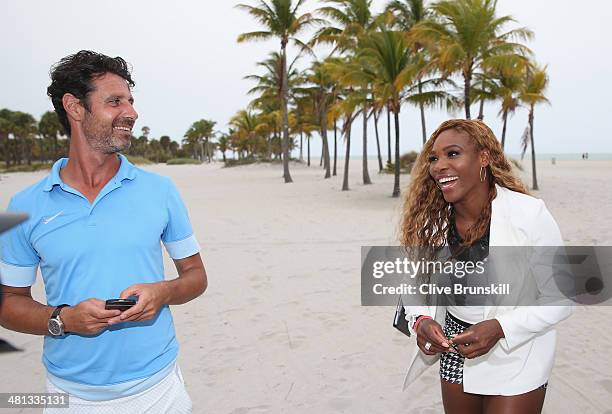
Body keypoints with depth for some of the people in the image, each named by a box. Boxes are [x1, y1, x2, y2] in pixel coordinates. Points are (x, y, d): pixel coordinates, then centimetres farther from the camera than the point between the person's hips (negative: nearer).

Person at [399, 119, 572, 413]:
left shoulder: (530, 215, -21)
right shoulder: (431, 219, -10)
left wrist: (499, 328, -26)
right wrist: (422, 320, -21)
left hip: (516, 356, -3)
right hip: (456, 350, 4)